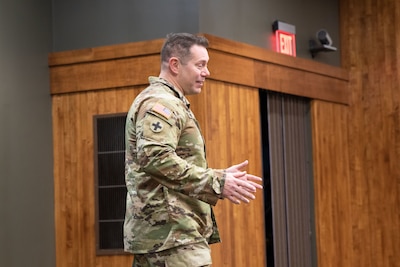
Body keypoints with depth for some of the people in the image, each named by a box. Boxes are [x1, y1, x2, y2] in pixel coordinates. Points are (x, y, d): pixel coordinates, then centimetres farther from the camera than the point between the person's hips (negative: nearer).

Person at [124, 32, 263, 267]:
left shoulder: (171, 103, 24)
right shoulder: (159, 103, -10)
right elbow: (155, 158, -25)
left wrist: (221, 176, 14)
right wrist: (217, 183, -22)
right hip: (171, 231, -11)